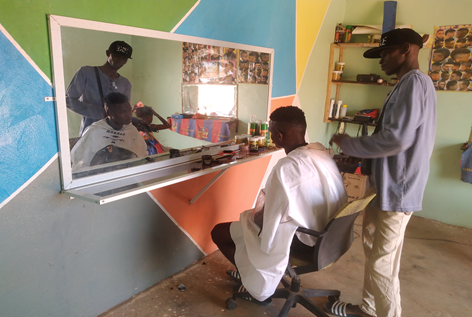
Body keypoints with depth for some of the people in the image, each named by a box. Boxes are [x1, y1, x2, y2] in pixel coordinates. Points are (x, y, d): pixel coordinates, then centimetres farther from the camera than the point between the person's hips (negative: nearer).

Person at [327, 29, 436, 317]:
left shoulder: (414, 82, -16)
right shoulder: (408, 84, 17)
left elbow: (397, 138, -27)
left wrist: (348, 144, -14)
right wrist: (359, 160, 13)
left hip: (396, 190, -10)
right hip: (386, 185, 10)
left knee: (382, 264, 0)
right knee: (374, 252, 19)